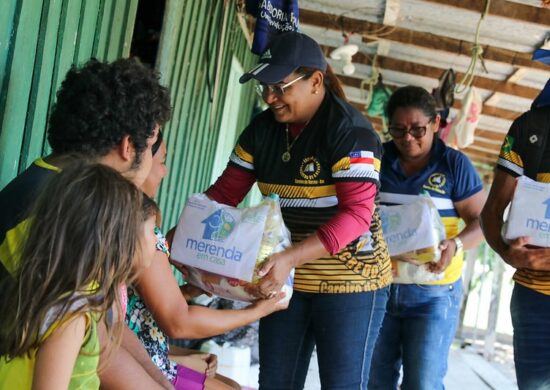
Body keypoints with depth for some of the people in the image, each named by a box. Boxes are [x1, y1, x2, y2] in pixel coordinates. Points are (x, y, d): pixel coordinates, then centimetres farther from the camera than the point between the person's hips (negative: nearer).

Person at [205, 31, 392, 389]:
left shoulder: (350, 130, -17)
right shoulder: (262, 129, 3)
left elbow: (357, 213, -25)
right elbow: (226, 191, 4)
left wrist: (291, 258, -36)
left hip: (349, 282, -6)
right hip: (286, 280, 6)